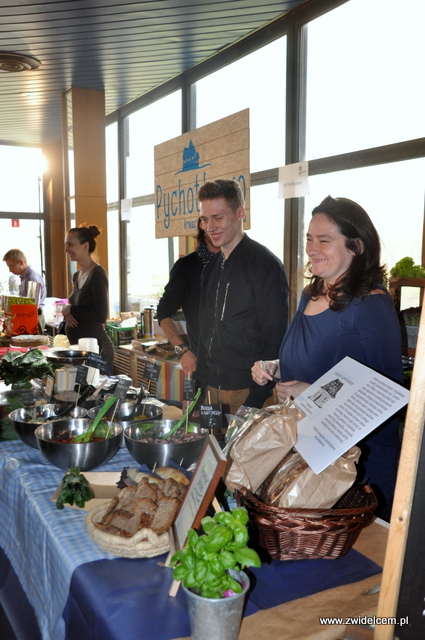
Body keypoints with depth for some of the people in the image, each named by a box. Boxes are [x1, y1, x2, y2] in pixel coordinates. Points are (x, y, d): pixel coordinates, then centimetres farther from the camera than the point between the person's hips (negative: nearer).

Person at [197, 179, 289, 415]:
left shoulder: (266, 264, -12)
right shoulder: (212, 267, 11)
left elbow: (274, 337, -15)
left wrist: (260, 392, -18)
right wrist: (201, 381, 12)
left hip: (247, 389, -7)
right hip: (212, 386, 7)